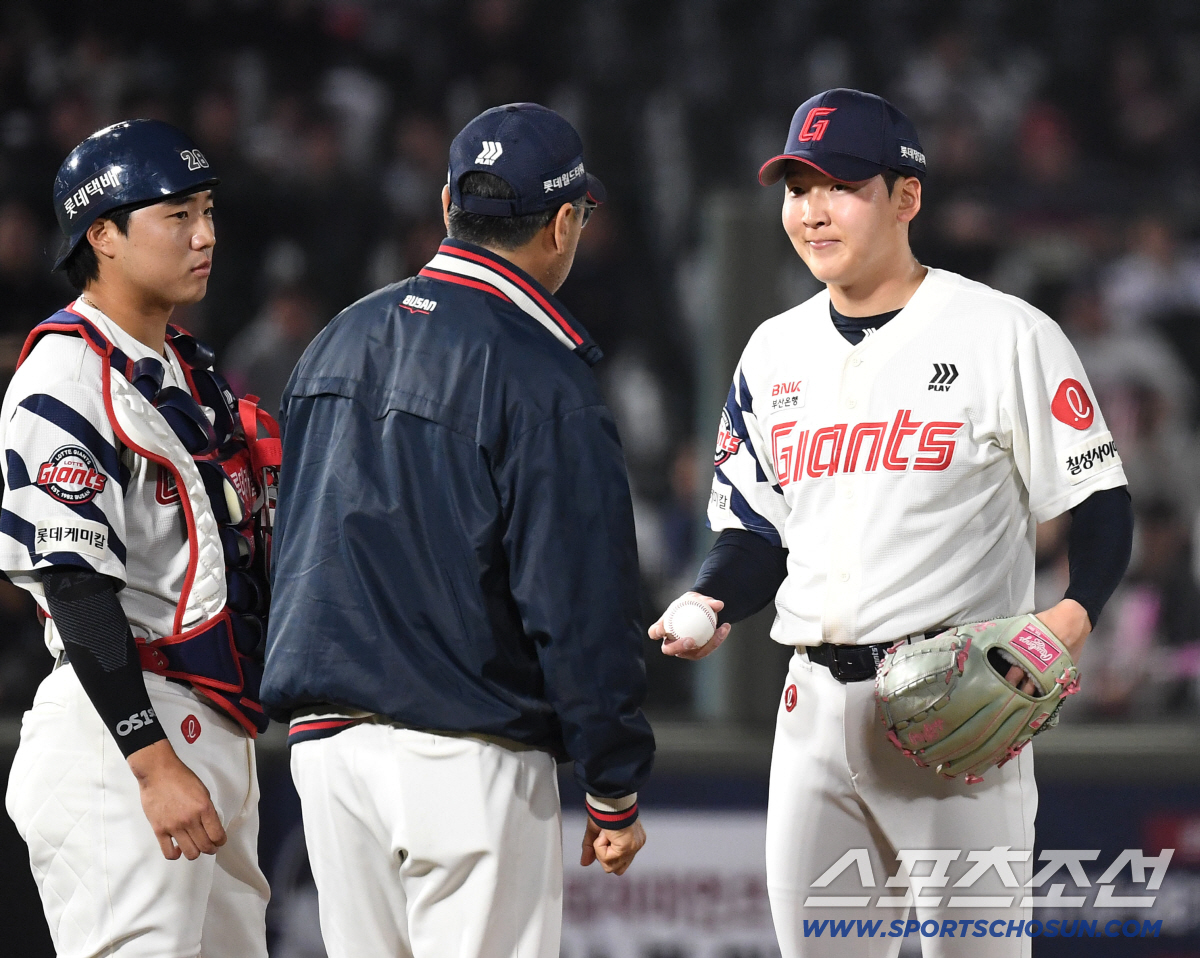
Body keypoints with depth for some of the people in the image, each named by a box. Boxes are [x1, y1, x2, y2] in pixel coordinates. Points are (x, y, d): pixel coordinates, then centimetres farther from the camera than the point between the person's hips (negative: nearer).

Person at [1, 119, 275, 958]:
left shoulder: (189, 372, 18)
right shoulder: (67, 379, -13)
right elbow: (76, 585, -19)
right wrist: (155, 765, -24)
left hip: (214, 731, 10)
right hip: (121, 731, -10)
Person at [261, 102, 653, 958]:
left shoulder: (341, 342, 13)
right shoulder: (542, 378, -11)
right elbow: (581, 605, -13)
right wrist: (616, 790, -7)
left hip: (324, 746, 7)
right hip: (467, 757, -7)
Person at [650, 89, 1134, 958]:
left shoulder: (1005, 335, -5)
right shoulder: (776, 351, 13)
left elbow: (1099, 505, -5)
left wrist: (1075, 613, -23)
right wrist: (711, 606, -3)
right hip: (817, 702, 6)